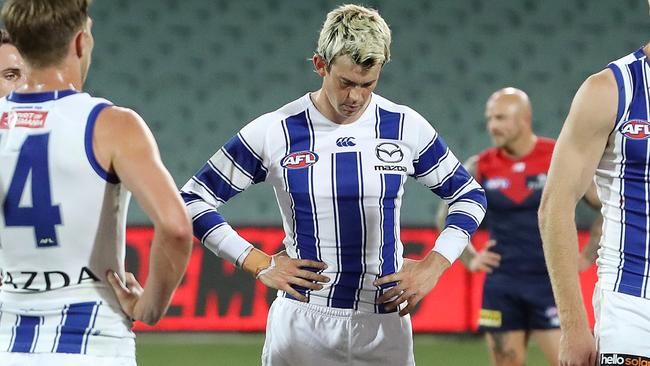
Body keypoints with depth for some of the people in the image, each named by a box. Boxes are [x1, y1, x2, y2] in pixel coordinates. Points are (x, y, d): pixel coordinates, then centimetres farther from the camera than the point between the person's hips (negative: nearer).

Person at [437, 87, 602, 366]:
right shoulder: (480, 168, 2)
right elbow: (447, 216, 18)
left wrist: (586, 257, -2)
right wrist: (469, 259, 8)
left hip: (551, 281, -3)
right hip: (501, 286, 3)